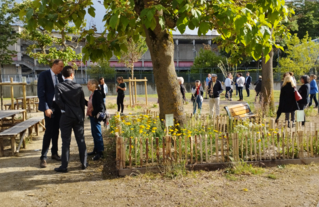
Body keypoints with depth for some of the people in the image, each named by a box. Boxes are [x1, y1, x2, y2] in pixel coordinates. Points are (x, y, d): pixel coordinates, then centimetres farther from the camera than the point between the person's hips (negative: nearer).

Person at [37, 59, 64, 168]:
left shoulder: (60, 76, 10)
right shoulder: (44, 75, -7)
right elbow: (41, 92, -12)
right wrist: (46, 108, -18)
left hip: (59, 106, 6)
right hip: (49, 106, -6)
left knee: (56, 130, 11)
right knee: (49, 131, -7)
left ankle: (54, 153, 23)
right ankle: (43, 157, 1)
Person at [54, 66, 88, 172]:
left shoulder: (59, 87, -5)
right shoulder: (79, 87, 3)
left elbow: (58, 101, -13)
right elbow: (83, 103, 6)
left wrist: (65, 108, 3)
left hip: (66, 116, -2)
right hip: (78, 116, 3)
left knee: (66, 141, 2)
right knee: (81, 140, 10)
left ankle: (64, 166, 7)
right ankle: (84, 163, 16)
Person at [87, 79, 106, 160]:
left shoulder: (97, 93, -17)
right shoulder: (93, 93, 13)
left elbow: (100, 106, -21)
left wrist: (93, 113, -18)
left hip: (96, 116, -10)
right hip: (92, 116, 10)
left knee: (97, 134, -5)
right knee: (94, 133, 17)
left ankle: (100, 152, 1)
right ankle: (96, 150, 28)